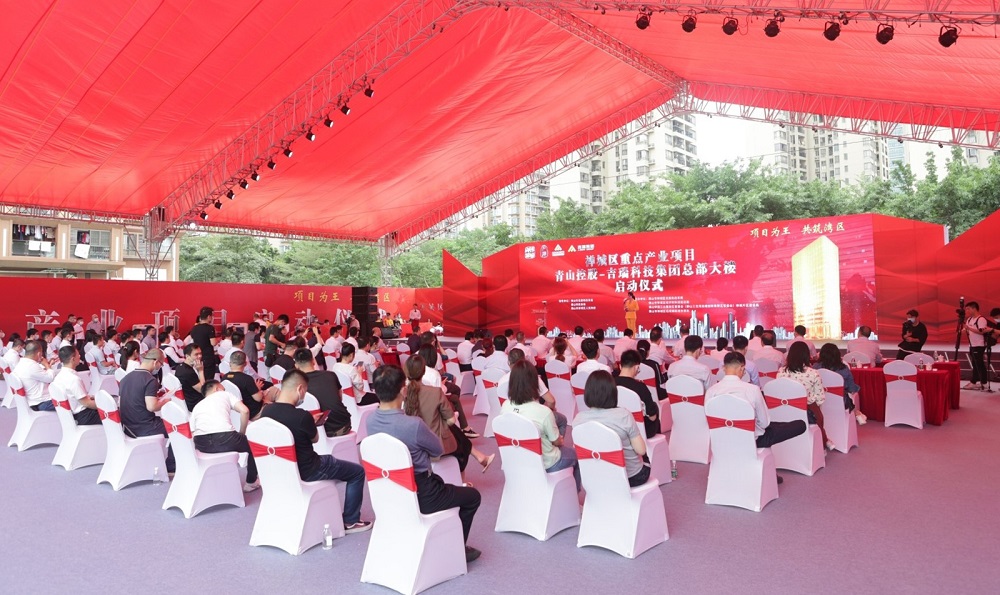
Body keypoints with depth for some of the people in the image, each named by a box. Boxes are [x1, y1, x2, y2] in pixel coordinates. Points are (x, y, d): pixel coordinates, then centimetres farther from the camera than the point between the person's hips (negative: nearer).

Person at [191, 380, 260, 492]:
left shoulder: (197, 406, 29)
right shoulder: (224, 394, 20)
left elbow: (193, 436, 20)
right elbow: (244, 411, 4)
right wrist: (242, 433, 17)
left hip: (201, 444, 4)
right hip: (225, 440, -4)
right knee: (248, 441, 29)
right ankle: (251, 482, 34)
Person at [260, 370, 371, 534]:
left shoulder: (266, 411, -9)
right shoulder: (302, 416, -29)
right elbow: (315, 438, -8)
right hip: (305, 471, -8)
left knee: (327, 460, 36)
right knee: (358, 471, 8)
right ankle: (350, 522, 16)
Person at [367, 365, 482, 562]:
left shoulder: (370, 420, -10)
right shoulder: (413, 425, -32)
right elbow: (438, 450, -11)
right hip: (418, 496, -7)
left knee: (438, 483, 35)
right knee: (472, 496, 16)